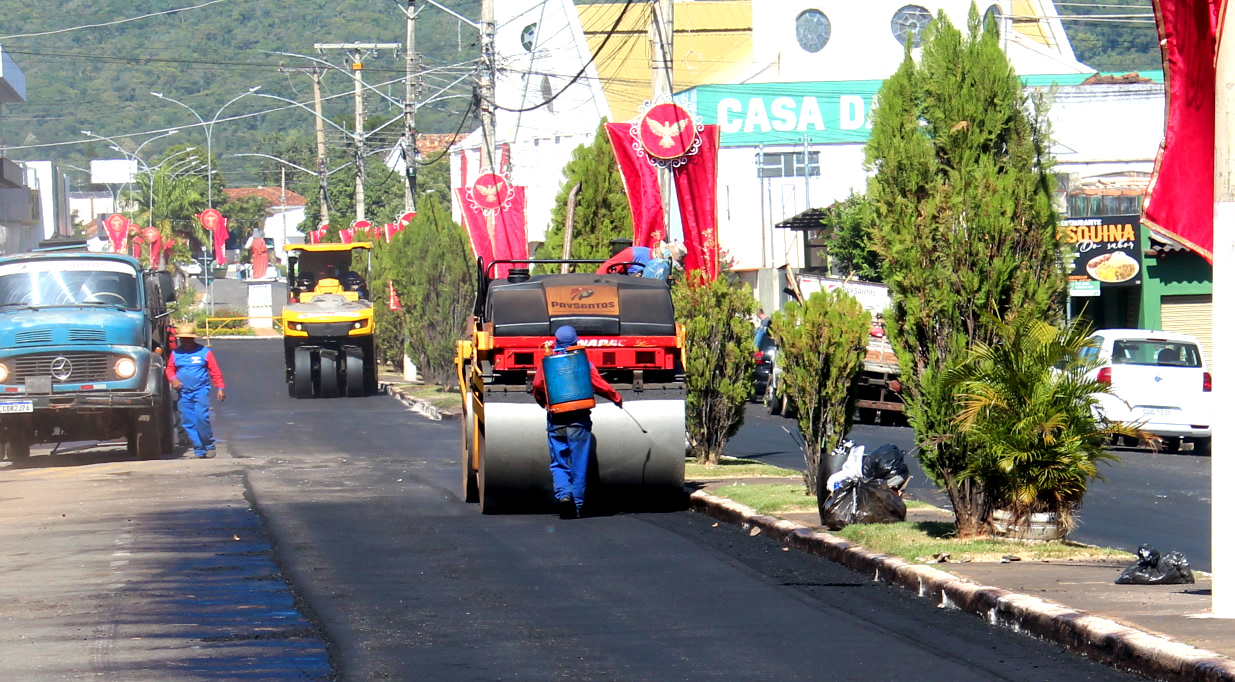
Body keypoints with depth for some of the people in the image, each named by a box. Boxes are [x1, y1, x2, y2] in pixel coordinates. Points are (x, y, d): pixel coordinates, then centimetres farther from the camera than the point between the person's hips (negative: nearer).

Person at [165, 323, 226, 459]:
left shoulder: (204, 352, 1)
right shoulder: (175, 354, 9)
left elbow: (215, 371, 2)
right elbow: (170, 369, 14)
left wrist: (220, 388, -2)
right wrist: (173, 379, -7)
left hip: (201, 390, -4)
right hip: (184, 392, 4)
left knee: (201, 417, -19)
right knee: (188, 422, 0)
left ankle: (209, 446, -3)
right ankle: (199, 450, 7)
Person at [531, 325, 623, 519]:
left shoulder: (546, 361, 1)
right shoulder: (582, 361, -1)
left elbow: (537, 386, -5)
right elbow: (600, 386, -3)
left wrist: (543, 403, 16)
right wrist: (617, 398, 15)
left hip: (556, 419, 1)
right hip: (579, 419, -1)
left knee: (558, 464, 7)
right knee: (579, 465, 6)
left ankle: (563, 494, -17)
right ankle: (577, 506, 6)